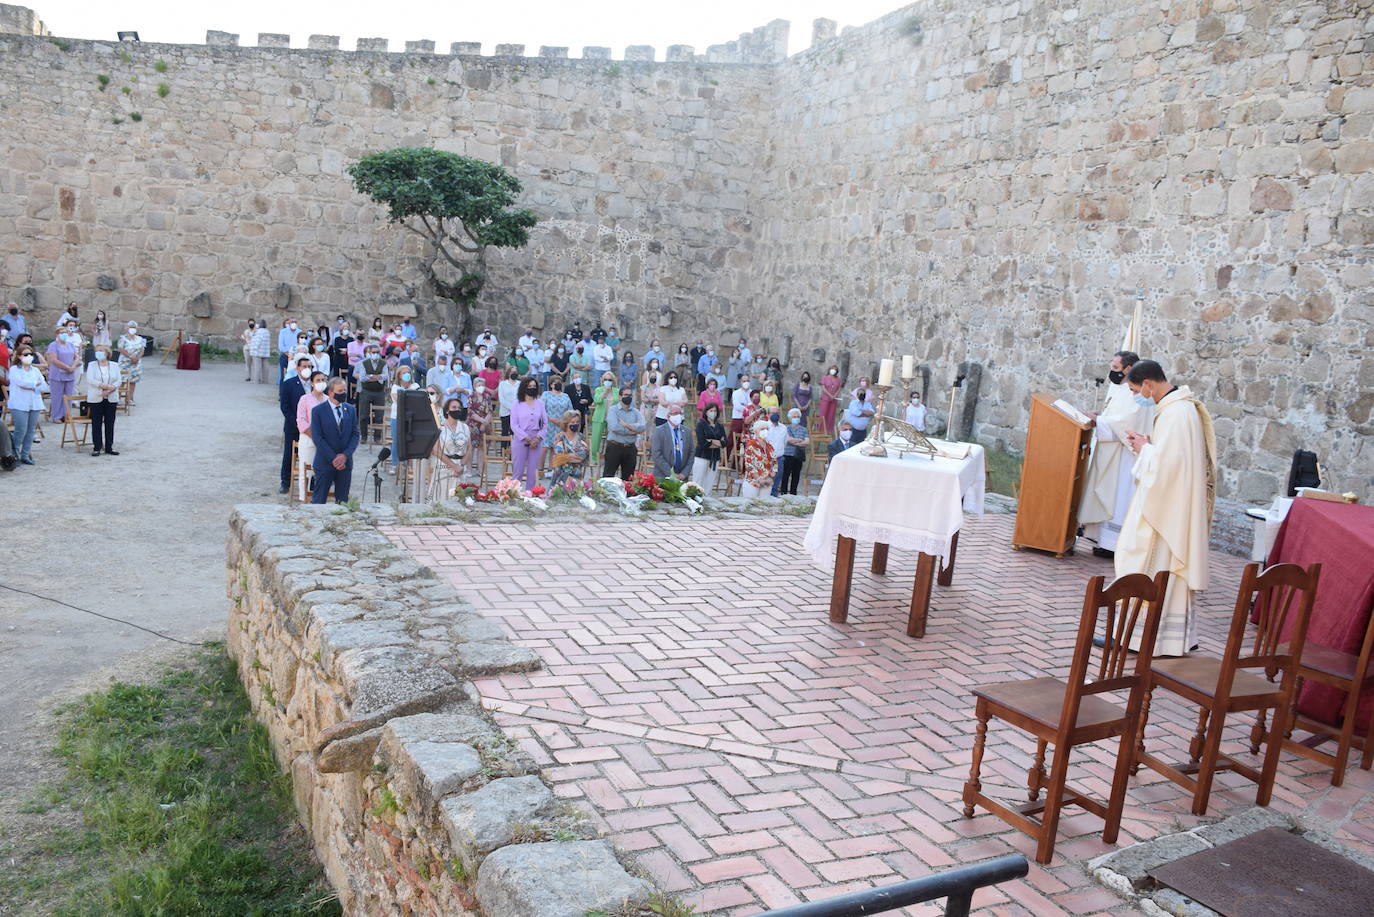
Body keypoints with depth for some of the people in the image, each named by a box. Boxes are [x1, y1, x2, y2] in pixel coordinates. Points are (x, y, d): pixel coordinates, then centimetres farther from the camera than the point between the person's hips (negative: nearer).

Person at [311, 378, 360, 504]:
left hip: (345, 462, 4)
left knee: (343, 500, 8)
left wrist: (345, 455, -9)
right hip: (325, 462, -4)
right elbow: (317, 438, -10)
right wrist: (333, 458, -14)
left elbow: (355, 434, 5)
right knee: (319, 500, 0)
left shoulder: (350, 409, 8)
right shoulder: (318, 411, -5)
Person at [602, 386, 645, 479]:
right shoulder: (613, 410, -1)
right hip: (614, 446, -4)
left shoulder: (636, 412, 10)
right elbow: (614, 427, -18)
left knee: (628, 478, 10)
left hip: (630, 448, 4)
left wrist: (625, 424, -14)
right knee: (608, 476, -1)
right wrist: (633, 430, -9)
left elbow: (642, 427, -7)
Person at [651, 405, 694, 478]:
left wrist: (684, 473, -4)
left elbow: (691, 453, 9)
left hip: (682, 477, 3)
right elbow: (656, 455, -10)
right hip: (662, 477, -3)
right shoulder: (659, 431, -3)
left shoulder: (687, 432, 10)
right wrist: (670, 473, -14)